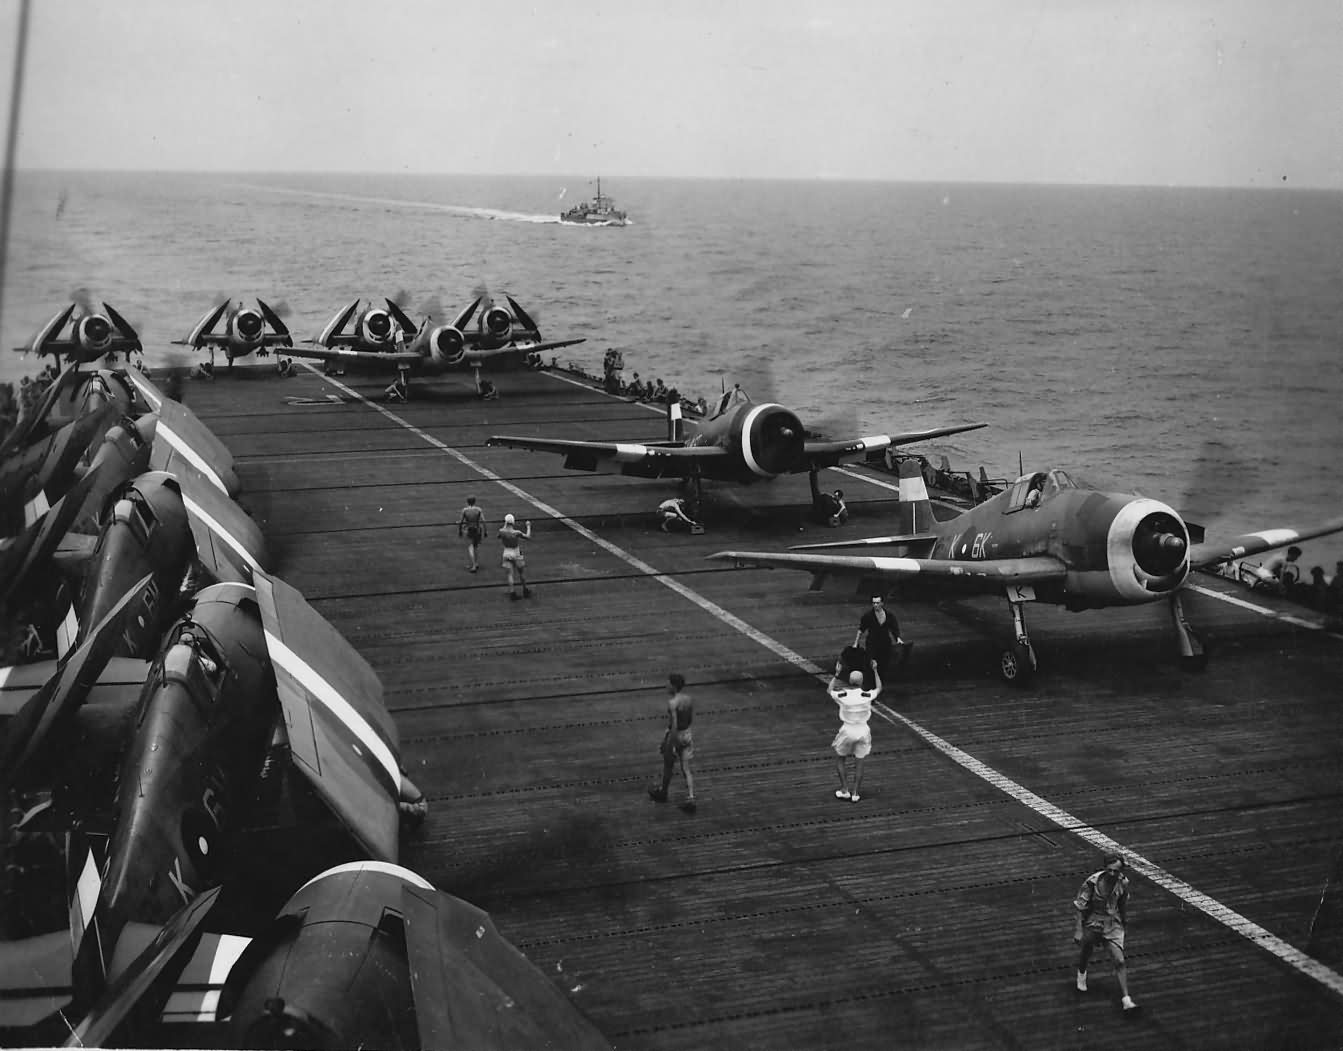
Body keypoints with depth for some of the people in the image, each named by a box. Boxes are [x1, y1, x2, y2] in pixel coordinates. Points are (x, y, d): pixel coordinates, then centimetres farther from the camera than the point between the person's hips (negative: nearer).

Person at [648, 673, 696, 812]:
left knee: (668, 766, 17)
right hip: (687, 734, 6)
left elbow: (674, 725, -24)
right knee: (686, 769, 8)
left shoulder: (672, 703, -24)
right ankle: (690, 799, 2)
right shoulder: (689, 698, -2)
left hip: (675, 735, -6)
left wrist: (671, 746, -19)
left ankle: (663, 793, 39)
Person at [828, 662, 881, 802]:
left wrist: (837, 674, 13)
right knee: (859, 764, 13)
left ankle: (845, 790, 16)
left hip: (847, 731, -1)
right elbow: (879, 688, 7)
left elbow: (830, 691, 7)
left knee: (839, 760, 20)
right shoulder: (867, 696, -16)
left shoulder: (842, 696, -17)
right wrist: (875, 670, 13)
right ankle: (855, 793, 15)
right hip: (863, 731, 1)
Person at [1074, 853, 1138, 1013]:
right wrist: (1079, 931, -19)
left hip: (1113, 926, 2)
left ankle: (1126, 1001, -11)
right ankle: (1081, 974, 54)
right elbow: (1080, 907, -17)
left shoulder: (1123, 882, -11)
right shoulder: (1093, 882, -23)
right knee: (1085, 954, 18)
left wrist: (1125, 919, 23)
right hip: (1092, 925, -2)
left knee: (1120, 962, -11)